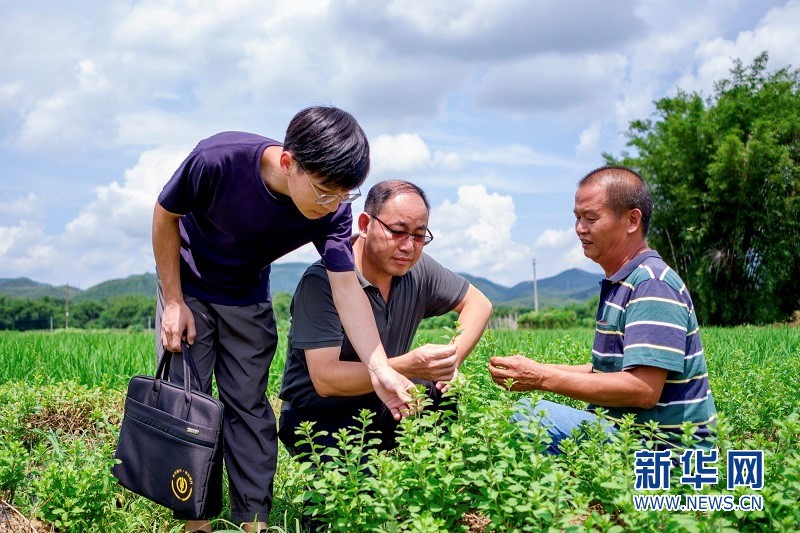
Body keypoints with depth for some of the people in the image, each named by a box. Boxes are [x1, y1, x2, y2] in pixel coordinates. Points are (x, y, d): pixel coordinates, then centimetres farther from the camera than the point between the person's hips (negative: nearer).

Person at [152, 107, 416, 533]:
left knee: (249, 406, 2)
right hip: (187, 286, -2)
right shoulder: (217, 159, -34)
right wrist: (174, 302, -15)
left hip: (247, 298, 2)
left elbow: (346, 288, -26)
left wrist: (379, 369, -38)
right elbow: (165, 216, -17)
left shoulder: (332, 211, -26)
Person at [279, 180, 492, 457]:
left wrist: (452, 361, -8)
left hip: (382, 410, 7)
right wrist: (408, 366, -40)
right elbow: (324, 379, -29)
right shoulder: (322, 282, -23)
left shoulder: (418, 269, -4)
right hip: (319, 420, -6)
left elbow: (478, 303, 10)